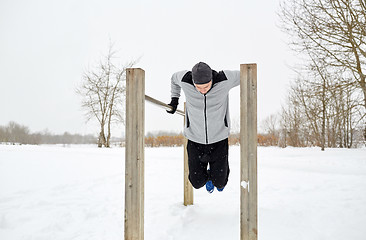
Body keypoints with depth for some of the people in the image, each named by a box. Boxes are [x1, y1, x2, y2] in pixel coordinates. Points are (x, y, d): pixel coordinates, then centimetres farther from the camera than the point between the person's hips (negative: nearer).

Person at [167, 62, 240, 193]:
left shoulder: (224, 80, -24)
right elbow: (175, 78, 6)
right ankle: (208, 175, 43)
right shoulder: (185, 80, -20)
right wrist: (174, 99, 6)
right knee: (197, 183, 5)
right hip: (195, 138, 1)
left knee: (219, 182, 3)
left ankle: (217, 174, 42)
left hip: (219, 139, -1)